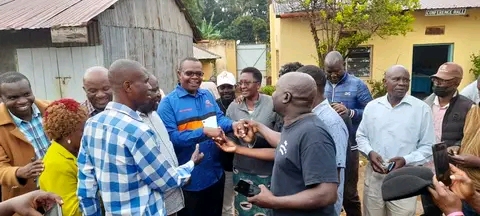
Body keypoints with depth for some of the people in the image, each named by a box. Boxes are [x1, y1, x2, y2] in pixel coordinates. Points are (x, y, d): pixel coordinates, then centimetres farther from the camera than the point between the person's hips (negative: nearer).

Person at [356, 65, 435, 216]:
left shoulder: (422, 108, -3)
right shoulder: (371, 106, 5)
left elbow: (428, 146, -2)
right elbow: (361, 136, 12)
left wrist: (406, 160, -17)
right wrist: (370, 152, -8)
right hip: (374, 175, 3)